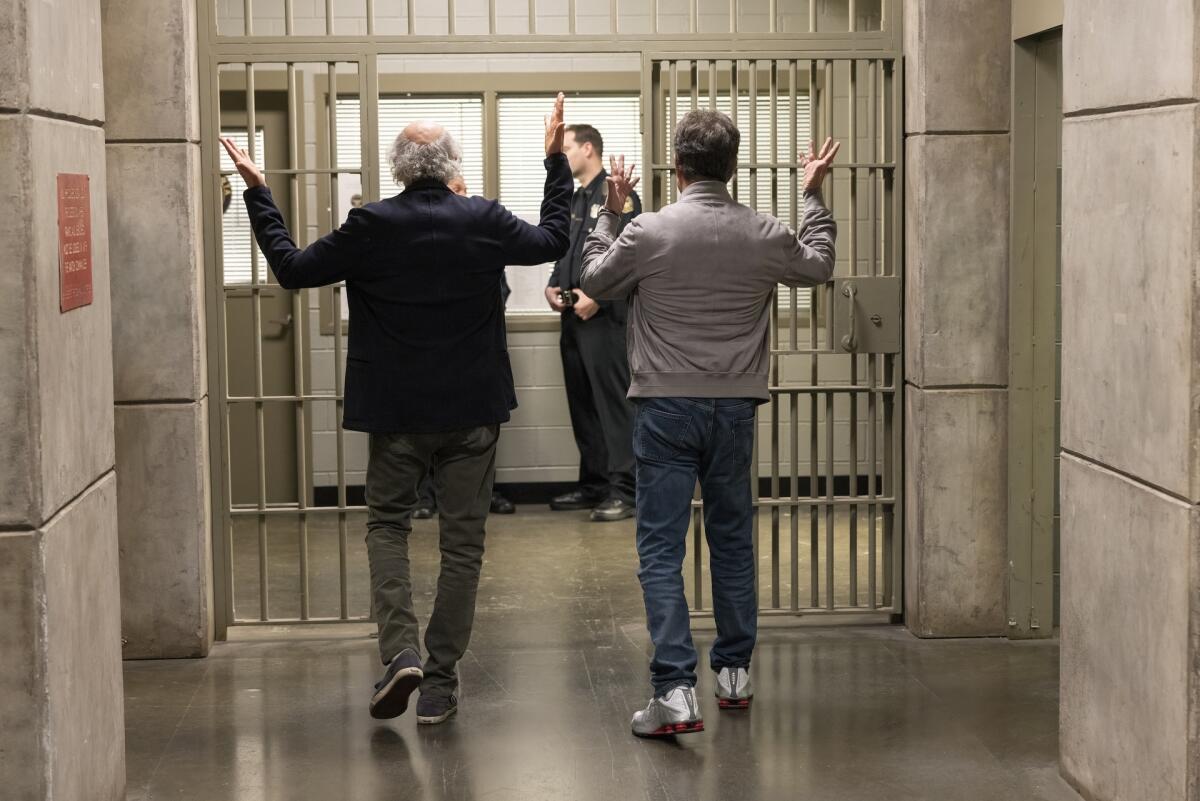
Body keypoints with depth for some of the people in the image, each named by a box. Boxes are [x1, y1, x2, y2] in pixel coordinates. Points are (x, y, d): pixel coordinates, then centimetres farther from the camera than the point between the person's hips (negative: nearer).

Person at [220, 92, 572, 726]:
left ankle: (400, 652, -6)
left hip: (396, 411, -1)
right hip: (472, 409, 1)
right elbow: (553, 241, 13)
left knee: (387, 525, 14)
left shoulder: (370, 226, -10)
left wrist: (256, 192, 8)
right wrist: (556, 161, 22)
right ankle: (440, 680, 10)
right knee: (462, 539, 9)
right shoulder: (484, 221, -5)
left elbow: (291, 269, -1)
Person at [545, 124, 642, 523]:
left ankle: (622, 490, -10)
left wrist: (597, 296, -19)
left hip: (604, 316, -9)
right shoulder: (573, 202, 20)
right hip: (573, 316, 9)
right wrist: (553, 287, 8)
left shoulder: (617, 195, -7)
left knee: (613, 404, -10)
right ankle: (592, 485, 19)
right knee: (582, 405, 12)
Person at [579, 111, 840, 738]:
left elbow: (594, 280, 8)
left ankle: (675, 690, -12)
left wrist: (611, 211, 21)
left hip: (666, 409, -3)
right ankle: (735, 673, 28)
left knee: (661, 550, -2)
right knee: (732, 539, 18)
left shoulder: (647, 233, -10)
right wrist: (814, 197, 32)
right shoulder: (764, 236, -2)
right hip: (735, 409, 3)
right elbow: (818, 266, 19)